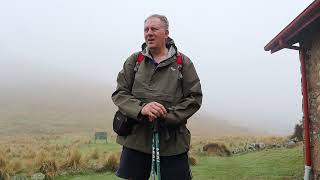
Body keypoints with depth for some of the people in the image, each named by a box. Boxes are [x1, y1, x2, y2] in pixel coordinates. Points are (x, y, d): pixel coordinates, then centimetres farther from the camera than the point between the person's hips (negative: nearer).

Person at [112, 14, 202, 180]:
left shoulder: (183, 62, 5)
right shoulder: (134, 60, 9)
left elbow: (194, 97, 0)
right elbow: (119, 93, 3)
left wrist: (167, 116, -14)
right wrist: (141, 108, -17)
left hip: (173, 142, -1)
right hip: (136, 139, 2)